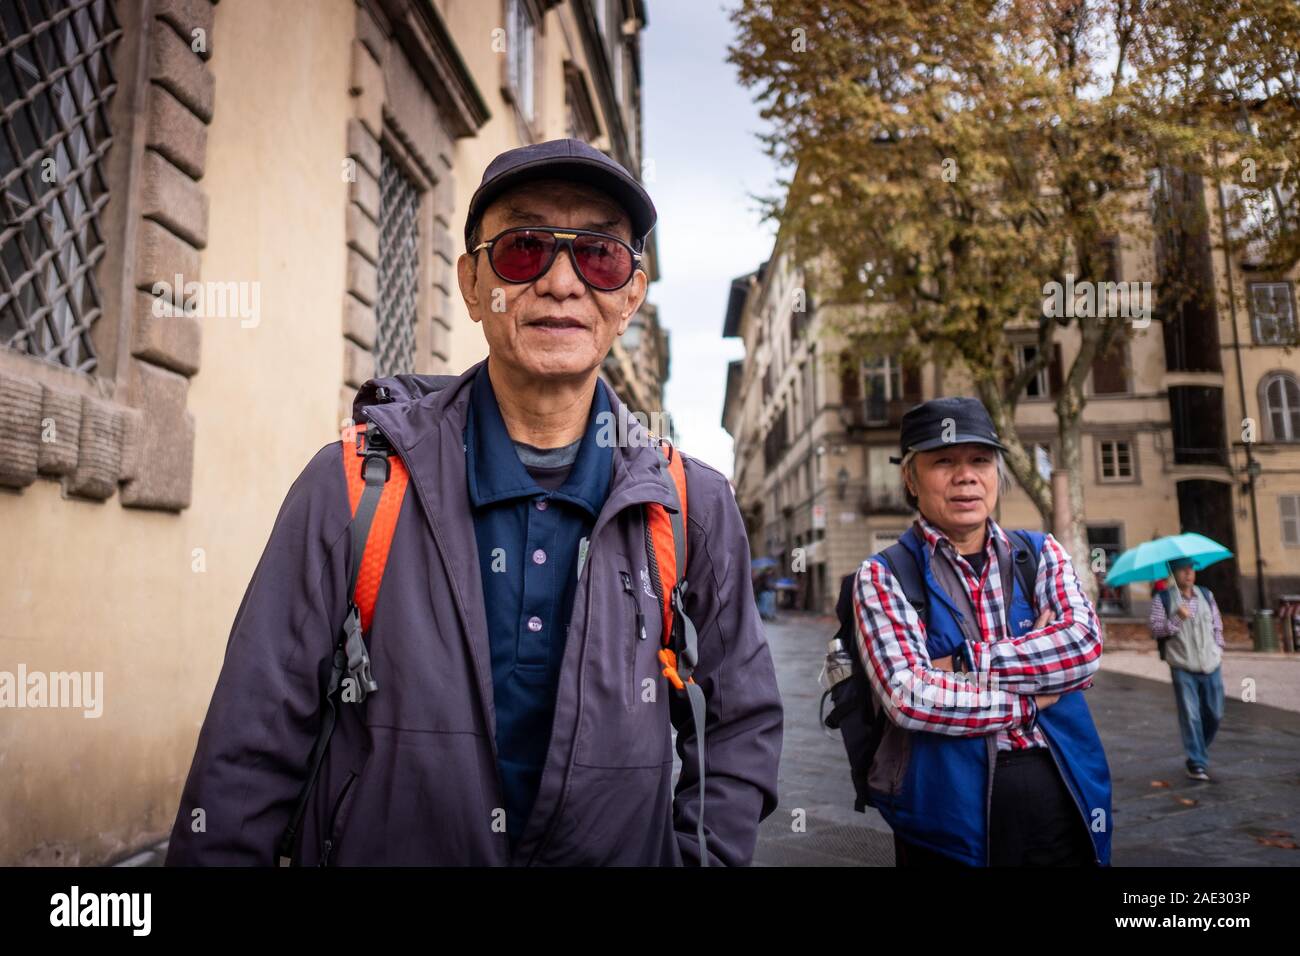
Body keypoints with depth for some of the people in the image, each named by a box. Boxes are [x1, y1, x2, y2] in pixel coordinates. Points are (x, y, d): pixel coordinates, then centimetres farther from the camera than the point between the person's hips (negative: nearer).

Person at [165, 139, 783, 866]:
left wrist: (703, 853, -10)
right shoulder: (352, 488, -14)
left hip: (619, 852, 2)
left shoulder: (695, 509, -10)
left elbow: (743, 726, -1)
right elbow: (248, 762, -12)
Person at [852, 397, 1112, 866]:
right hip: (950, 816, -3)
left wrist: (962, 663, -18)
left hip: (1065, 800, 3)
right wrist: (1036, 698, -12)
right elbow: (909, 697, -18)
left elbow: (1085, 646, -11)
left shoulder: (1041, 553, 5)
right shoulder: (883, 576, -6)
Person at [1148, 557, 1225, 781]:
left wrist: (1218, 649, 8)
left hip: (1211, 666, 4)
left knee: (1215, 715, 9)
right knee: (1190, 716, -6)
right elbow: (1155, 629, -8)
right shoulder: (1162, 599, -4)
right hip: (1183, 668, -4)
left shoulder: (1206, 595, 9)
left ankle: (1199, 752, 32)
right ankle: (1197, 764, 3)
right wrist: (1177, 619, -21)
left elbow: (1217, 625, 17)